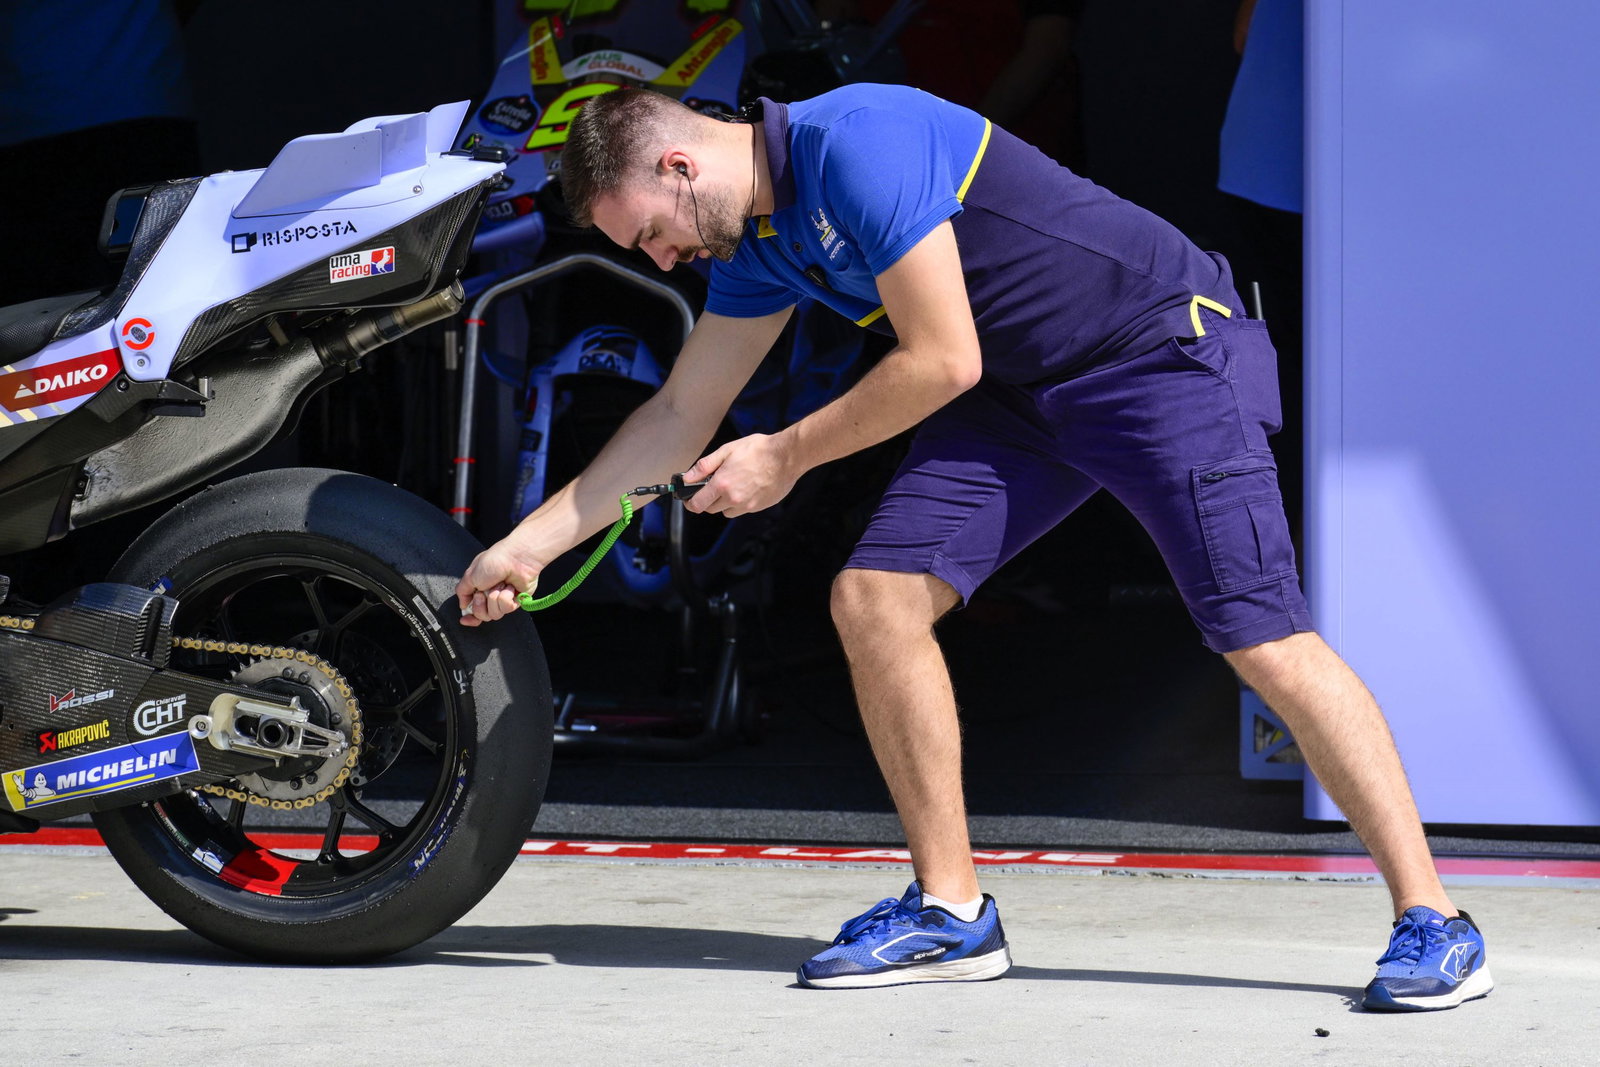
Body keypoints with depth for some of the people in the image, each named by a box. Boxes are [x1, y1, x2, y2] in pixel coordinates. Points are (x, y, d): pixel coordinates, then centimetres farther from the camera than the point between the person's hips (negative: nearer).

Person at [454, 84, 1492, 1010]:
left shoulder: (857, 142, -23)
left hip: (1165, 350, -9)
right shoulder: (756, 238, 7)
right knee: (876, 598, -3)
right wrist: (529, 543, 15)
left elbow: (942, 361, -23)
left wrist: (787, 456, -11)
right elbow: (681, 415, 16)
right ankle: (950, 911, 5)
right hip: (1021, 392, 9)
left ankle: (1432, 922, -10)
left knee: (1268, 640, -16)